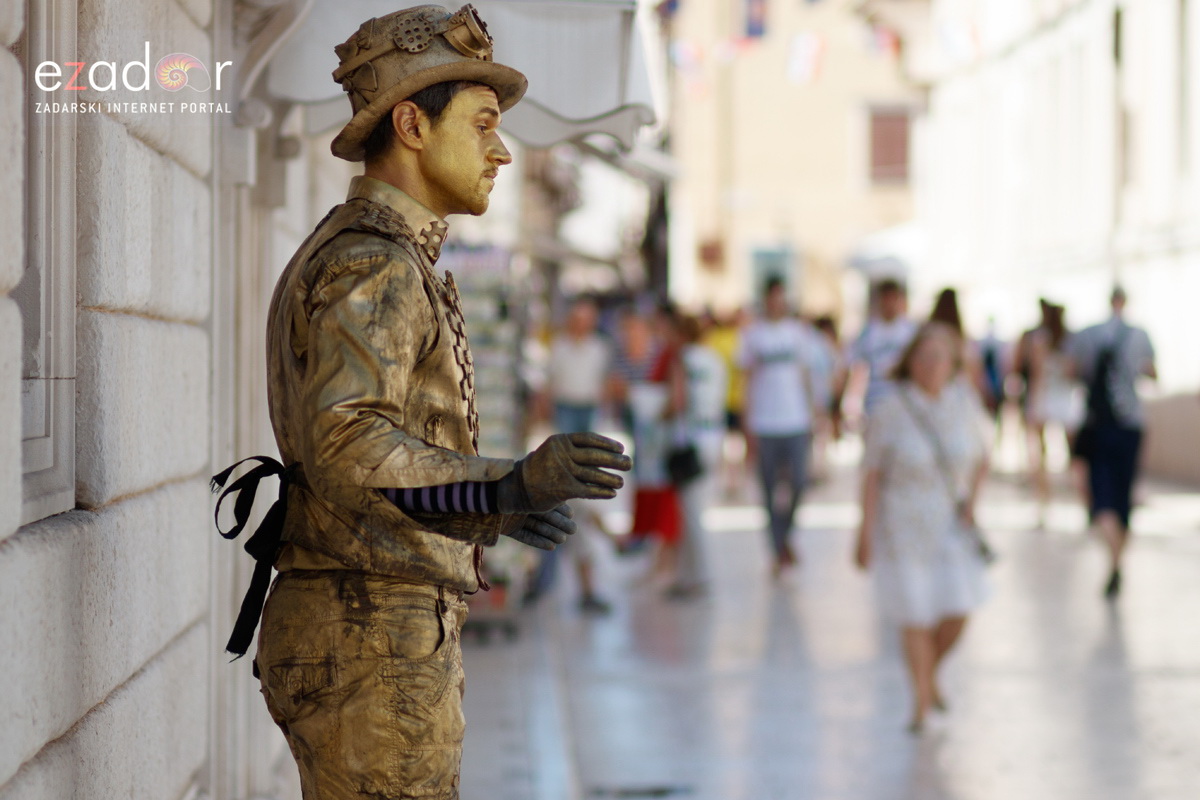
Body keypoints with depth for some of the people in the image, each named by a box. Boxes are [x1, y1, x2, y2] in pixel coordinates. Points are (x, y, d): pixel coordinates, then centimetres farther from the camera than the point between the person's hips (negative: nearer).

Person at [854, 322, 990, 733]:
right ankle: (921, 699, 16)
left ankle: (931, 672, 27)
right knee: (915, 614, -2)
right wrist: (866, 530, -8)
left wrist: (971, 498, -5)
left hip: (951, 523, 3)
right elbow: (872, 473, -6)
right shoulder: (889, 411, -11)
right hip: (904, 525, -3)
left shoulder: (965, 403, -1)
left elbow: (980, 458, 12)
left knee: (957, 613, -4)